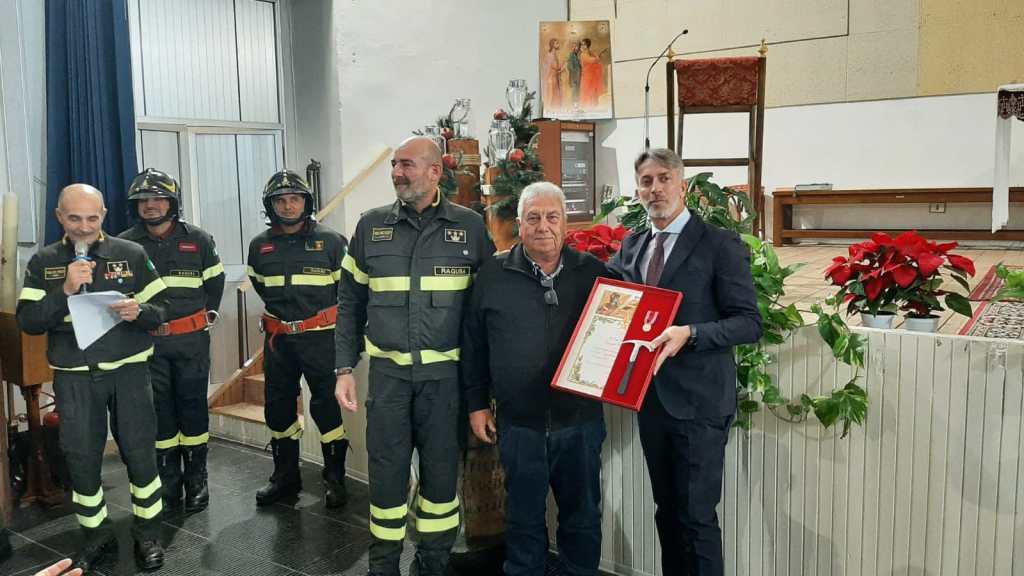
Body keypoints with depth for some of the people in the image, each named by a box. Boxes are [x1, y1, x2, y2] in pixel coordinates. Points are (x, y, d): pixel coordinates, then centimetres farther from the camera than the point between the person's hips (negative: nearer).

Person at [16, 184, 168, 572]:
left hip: (128, 370, -1)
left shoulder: (132, 254, 0)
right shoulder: (43, 262, 3)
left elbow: (161, 311, 1)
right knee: (81, 459, 8)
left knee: (140, 453, 4)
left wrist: (139, 311, -21)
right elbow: (28, 322, -3)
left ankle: (147, 533, 21)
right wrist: (65, 290, -17)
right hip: (74, 378, 1)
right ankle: (96, 533, 28)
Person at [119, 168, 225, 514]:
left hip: (192, 340, 0)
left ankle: (197, 480, 18)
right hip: (147, 342, 1)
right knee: (159, 411, 7)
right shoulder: (124, 245, 0)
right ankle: (168, 484, 18)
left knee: (193, 406, 6)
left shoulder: (197, 240, 1)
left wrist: (208, 315, 9)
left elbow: (215, 280, 14)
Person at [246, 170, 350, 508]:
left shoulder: (330, 241, -5)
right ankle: (285, 477, 26)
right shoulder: (259, 246, 6)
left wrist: (330, 315, 6)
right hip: (277, 339, 4)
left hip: (320, 337, -4)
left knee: (326, 405, -1)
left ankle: (335, 478, 12)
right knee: (278, 408, 11)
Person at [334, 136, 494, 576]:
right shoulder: (371, 226, 3)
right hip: (387, 370, 1)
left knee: (441, 469, 10)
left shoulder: (470, 226, -1)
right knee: (386, 470, 7)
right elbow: (350, 303, 8)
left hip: (446, 372, -1)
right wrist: (344, 368, 2)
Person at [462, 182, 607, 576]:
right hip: (519, 425, 0)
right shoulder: (493, 275, 0)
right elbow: (473, 346, 5)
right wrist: (476, 405, 5)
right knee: (523, 521, 14)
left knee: (583, 519, 15)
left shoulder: (593, 272, 1)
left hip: (581, 422, 1)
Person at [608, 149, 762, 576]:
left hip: (698, 401, -6)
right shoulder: (631, 246, 10)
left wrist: (689, 334, -27)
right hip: (651, 397, 6)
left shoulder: (721, 246, -9)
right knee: (666, 509, 19)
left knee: (696, 516, -1)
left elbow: (749, 323, -13)